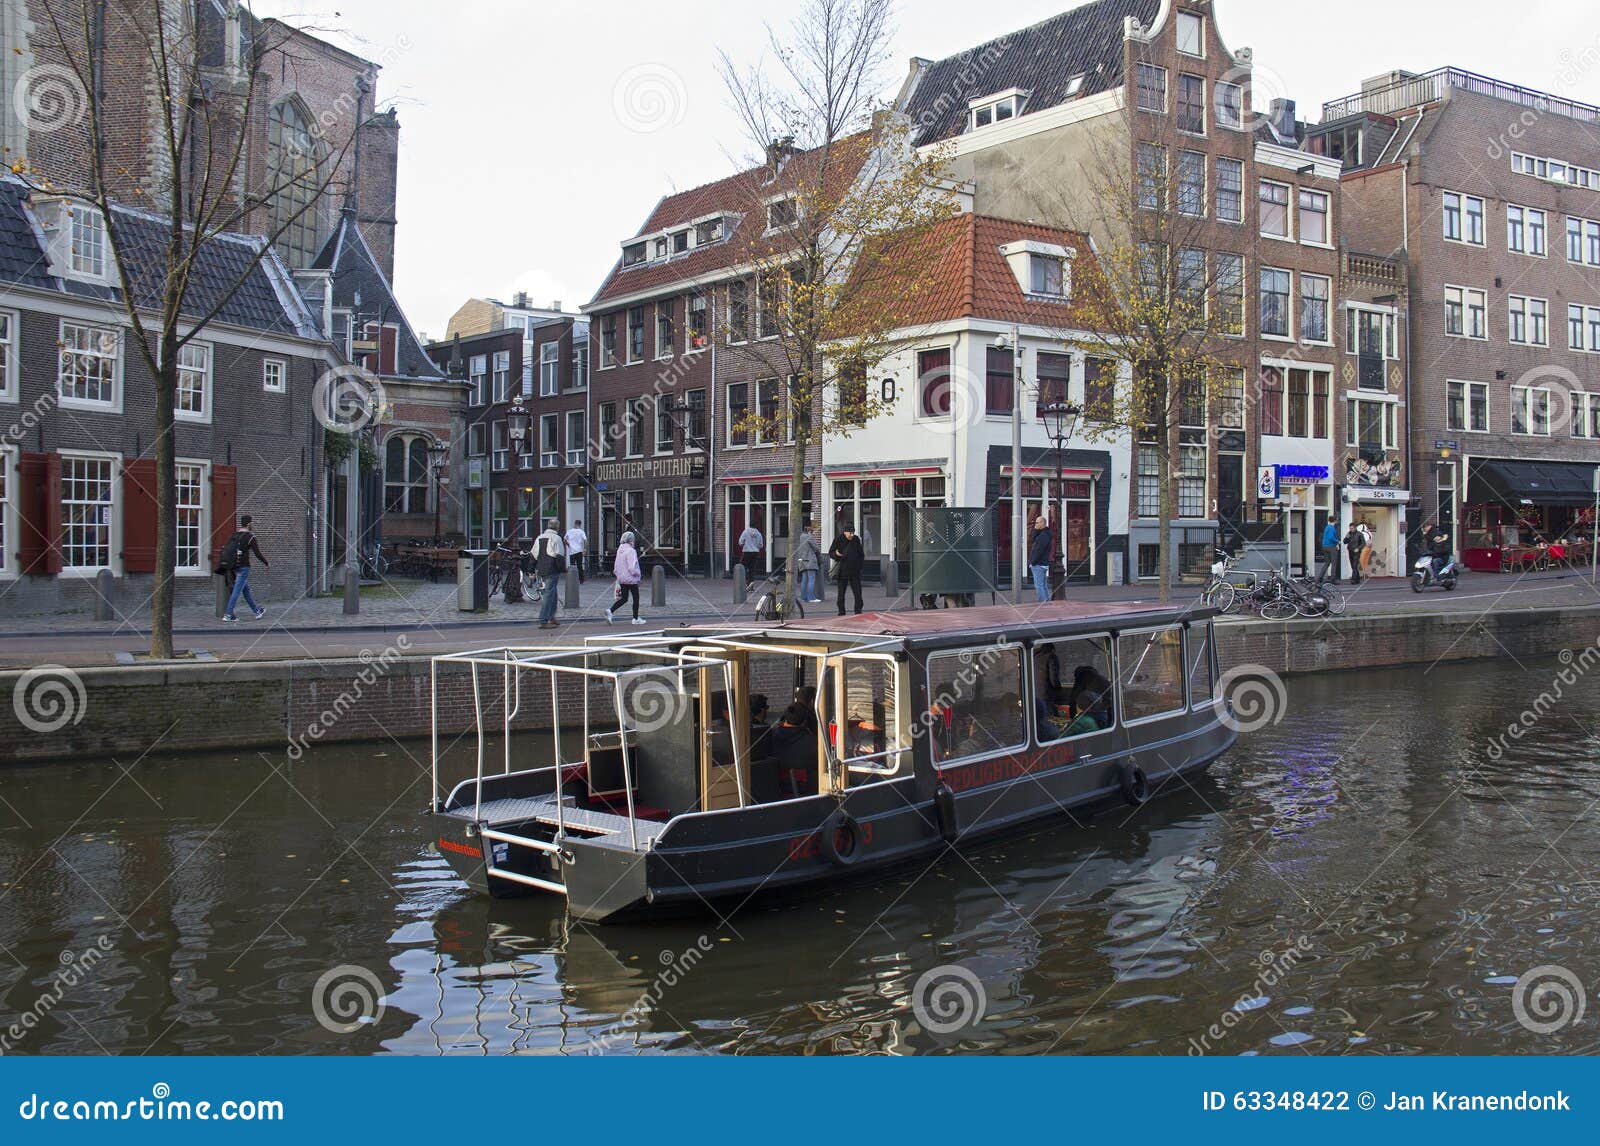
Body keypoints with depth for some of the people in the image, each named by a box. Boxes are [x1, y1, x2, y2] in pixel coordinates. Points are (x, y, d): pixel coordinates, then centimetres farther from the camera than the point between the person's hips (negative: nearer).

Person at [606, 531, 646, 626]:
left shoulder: (619, 550, 6)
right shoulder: (631, 551, -19)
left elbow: (615, 566, 12)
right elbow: (632, 567, -25)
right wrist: (639, 574, -9)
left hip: (621, 579, 7)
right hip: (631, 579, -7)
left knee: (624, 598, 13)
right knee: (636, 598, 8)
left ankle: (610, 611, -6)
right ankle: (636, 619, 15)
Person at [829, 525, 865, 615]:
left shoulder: (856, 539, 6)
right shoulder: (838, 540, -3)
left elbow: (861, 554, 16)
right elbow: (830, 552, 2)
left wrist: (860, 565, 6)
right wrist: (836, 554, -20)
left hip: (855, 570, 2)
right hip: (843, 570, -2)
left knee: (858, 591, 0)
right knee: (841, 592, 0)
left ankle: (858, 611, 6)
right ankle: (841, 612, 7)